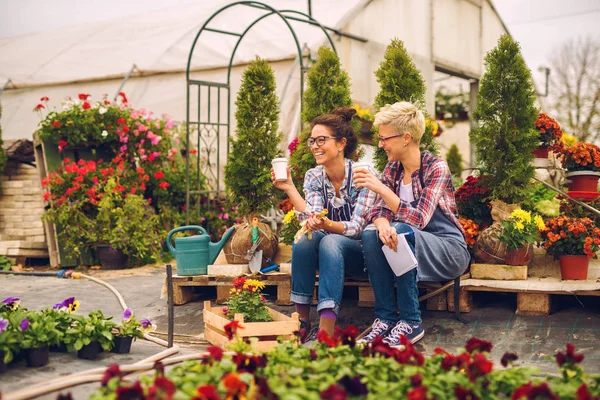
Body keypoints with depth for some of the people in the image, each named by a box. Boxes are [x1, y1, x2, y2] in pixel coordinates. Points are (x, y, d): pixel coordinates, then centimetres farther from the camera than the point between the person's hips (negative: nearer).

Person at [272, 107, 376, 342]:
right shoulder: (313, 176, -2)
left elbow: (356, 227, -21)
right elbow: (313, 220, -14)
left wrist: (327, 225, -40)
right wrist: (289, 189, -24)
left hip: (359, 251, -4)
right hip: (328, 251, 4)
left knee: (330, 242, -34)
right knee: (304, 239, -28)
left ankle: (326, 332, -41)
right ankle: (302, 323, -24)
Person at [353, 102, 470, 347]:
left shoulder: (436, 168, -16)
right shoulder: (392, 168, 4)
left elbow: (418, 219, -27)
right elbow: (379, 211, -5)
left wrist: (381, 188, -32)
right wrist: (382, 225, -29)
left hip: (448, 251, -5)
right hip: (410, 245, 6)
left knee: (402, 232, -34)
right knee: (370, 235, -23)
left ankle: (411, 322, -24)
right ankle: (386, 317, -18)